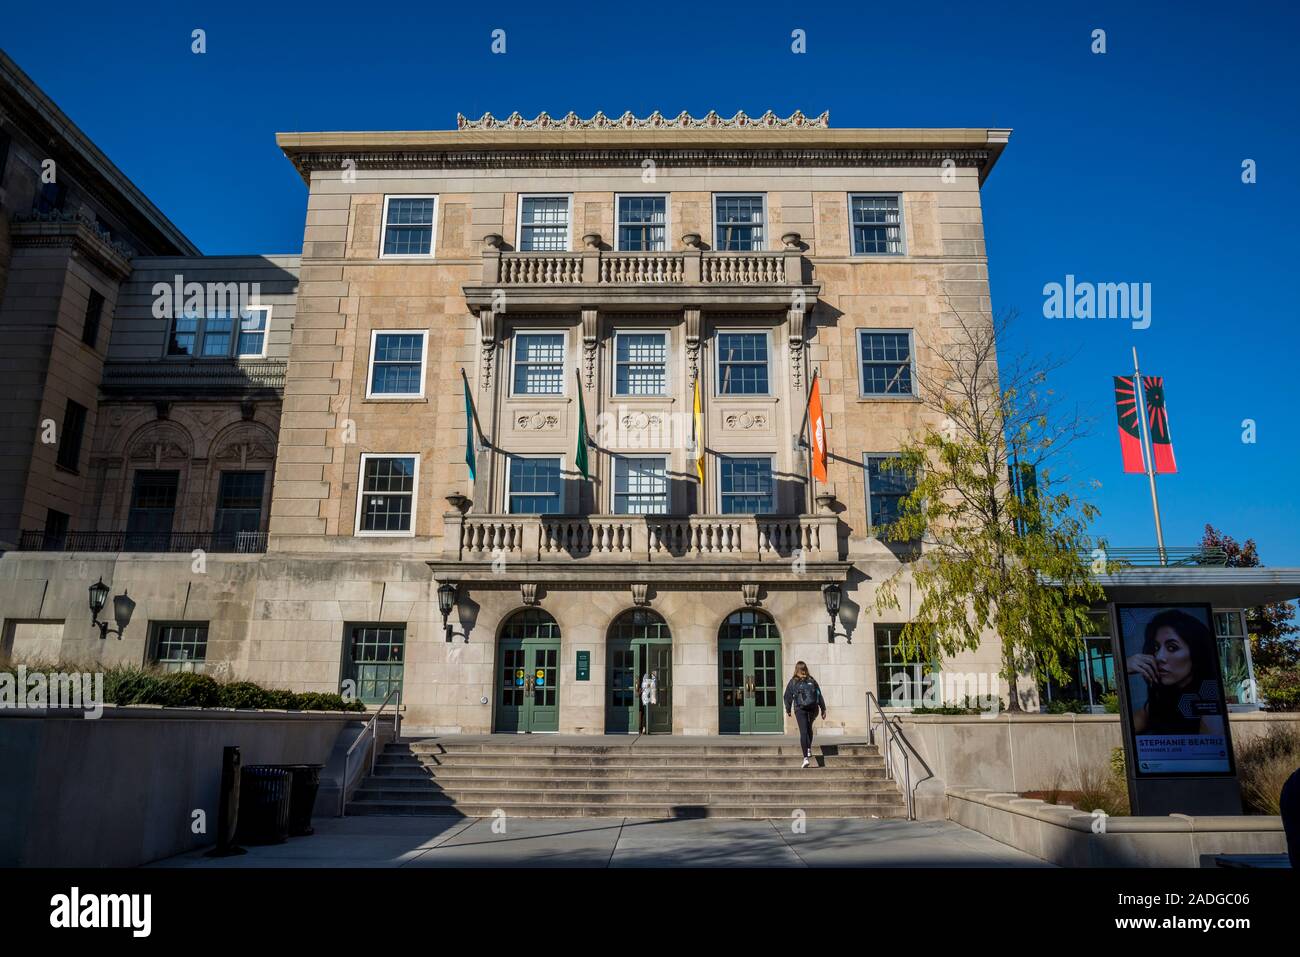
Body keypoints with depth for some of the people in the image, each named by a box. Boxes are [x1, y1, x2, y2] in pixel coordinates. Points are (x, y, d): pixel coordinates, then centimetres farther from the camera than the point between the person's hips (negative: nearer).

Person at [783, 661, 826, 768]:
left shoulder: (792, 682, 1)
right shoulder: (812, 680, 5)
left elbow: (788, 697, 4)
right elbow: (819, 695, 4)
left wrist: (788, 710, 15)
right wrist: (823, 709, 7)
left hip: (800, 709, -2)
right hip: (813, 709, 3)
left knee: (803, 732, -5)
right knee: (809, 728, 28)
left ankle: (806, 758, -15)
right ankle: (809, 749, 26)